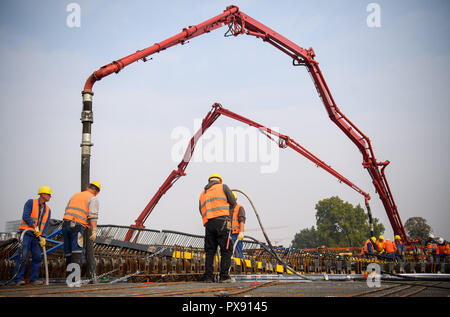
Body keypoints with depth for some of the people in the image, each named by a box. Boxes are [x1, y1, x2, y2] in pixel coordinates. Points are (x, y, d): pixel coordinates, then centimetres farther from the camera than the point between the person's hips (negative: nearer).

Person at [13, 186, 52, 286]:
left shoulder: (47, 210, 13)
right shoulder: (30, 202, -2)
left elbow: (45, 225, 7)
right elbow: (25, 216, -12)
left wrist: (43, 237, -6)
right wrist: (34, 226, -18)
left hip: (36, 236, 6)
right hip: (26, 233, -6)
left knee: (37, 257, -2)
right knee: (22, 256, -12)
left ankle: (33, 279, 2)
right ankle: (19, 279, -11)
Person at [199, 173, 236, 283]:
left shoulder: (203, 193, 25)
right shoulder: (223, 186, 12)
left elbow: (201, 210, 21)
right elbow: (233, 203, 12)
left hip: (208, 223, 5)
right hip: (222, 221, -5)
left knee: (210, 251, 7)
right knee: (226, 249, -4)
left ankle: (208, 277, 1)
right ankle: (224, 276, -11)